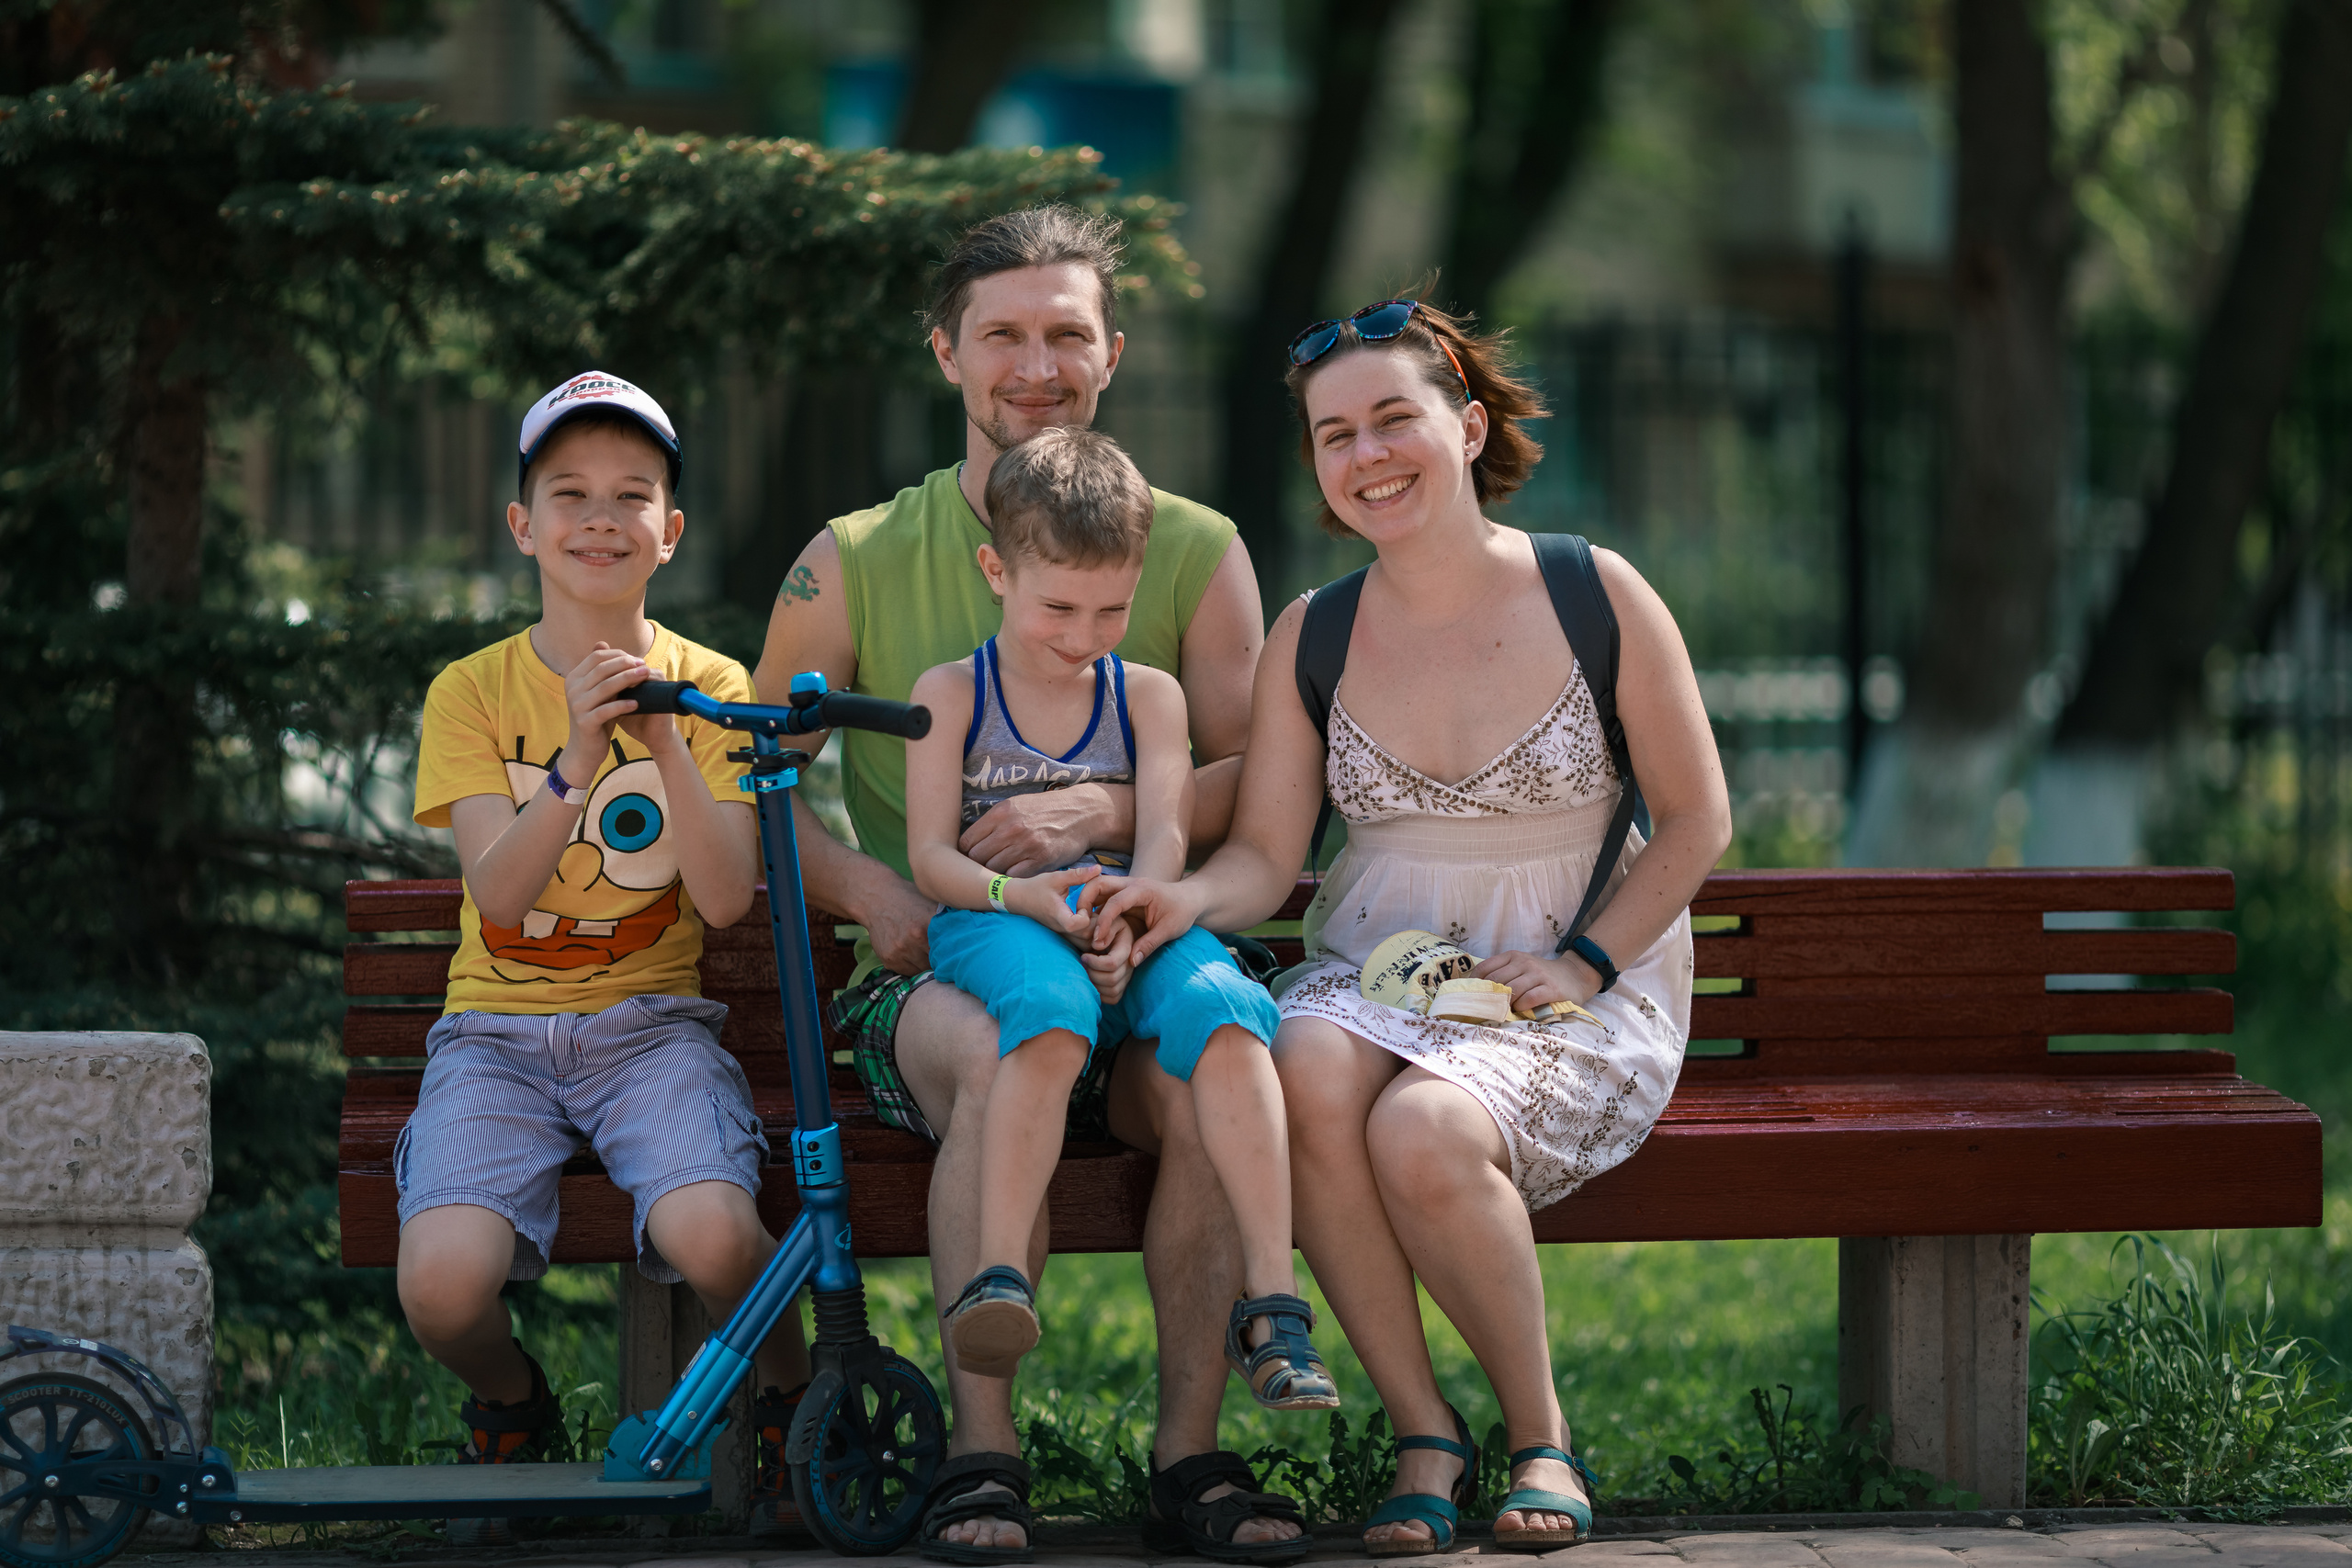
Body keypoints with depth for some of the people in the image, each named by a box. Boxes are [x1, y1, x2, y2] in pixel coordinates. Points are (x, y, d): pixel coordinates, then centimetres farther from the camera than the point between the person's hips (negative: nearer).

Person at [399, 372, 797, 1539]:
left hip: (650, 1025, 0)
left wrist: (665, 745, -21)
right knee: (442, 1282, -28)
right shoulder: (473, 691, 3)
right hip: (497, 1031, 0)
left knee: (712, 1236, -33)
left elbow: (726, 899, -8)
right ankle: (511, 1406, 10)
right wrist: (576, 764, -27)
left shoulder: (709, 686, 4)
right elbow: (497, 893, -11)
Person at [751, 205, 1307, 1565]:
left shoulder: (1195, 552, 11)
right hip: (934, 970, -1)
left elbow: (1260, 783, 4)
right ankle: (982, 1454, -31)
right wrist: (864, 884, -8)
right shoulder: (859, 561, 11)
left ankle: (1191, 1453, -25)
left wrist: (1104, 813, -16)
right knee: (998, 1059, -37)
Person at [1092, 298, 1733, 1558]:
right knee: (1307, 1077, -34)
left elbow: (1696, 821, 2)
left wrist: (1584, 963, -11)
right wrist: (1190, 896, -20)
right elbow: (1265, 853, 3)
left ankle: (1540, 1437, -10)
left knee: (1423, 1131, -35)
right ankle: (1423, 1434, -19)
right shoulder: (1311, 638, 6)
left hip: (1580, 995, -3)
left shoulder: (1595, 599, -3)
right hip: (1374, 973, 3)